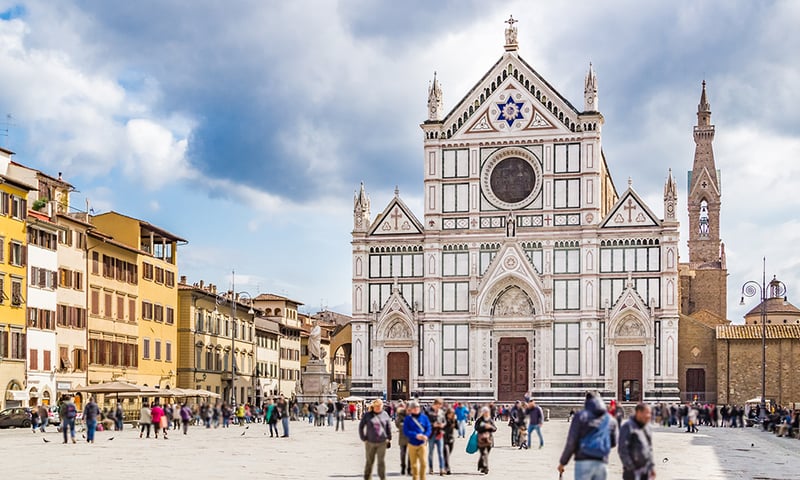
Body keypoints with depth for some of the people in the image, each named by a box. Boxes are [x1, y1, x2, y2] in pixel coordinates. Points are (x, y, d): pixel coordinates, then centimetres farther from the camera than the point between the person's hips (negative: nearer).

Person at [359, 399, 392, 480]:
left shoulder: (385, 415, 1)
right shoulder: (368, 415, -2)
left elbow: (389, 427, 9)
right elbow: (361, 426, 4)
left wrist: (389, 439, 6)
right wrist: (363, 438, 0)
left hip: (382, 442, 0)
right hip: (370, 442, 0)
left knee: (381, 461, -1)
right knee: (369, 461, 11)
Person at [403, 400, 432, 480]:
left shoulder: (424, 417, 3)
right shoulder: (408, 419, -1)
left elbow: (428, 428, 1)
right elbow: (405, 431, -7)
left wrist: (426, 436, -20)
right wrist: (416, 435, -20)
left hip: (422, 443, 0)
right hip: (412, 444, 0)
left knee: (423, 462, -10)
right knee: (414, 464, 8)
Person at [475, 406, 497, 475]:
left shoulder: (491, 420, 12)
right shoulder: (479, 420, 1)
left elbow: (495, 429, 9)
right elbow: (476, 428, -10)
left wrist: (491, 427, -11)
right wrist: (484, 427, -19)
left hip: (489, 438, 4)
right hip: (482, 439, -4)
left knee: (486, 453, 8)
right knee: (484, 453, -14)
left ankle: (480, 466, 25)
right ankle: (485, 467, -18)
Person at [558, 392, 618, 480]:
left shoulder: (581, 416, -2)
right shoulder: (610, 419, 10)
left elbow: (571, 442, -6)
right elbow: (613, 443, 18)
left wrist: (562, 462, 3)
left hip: (584, 462, -3)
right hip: (602, 463, 4)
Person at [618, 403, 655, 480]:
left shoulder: (647, 427, 12)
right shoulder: (628, 426, -12)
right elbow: (622, 450, -15)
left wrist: (652, 466, 15)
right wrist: (630, 467, -17)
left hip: (645, 470, 8)